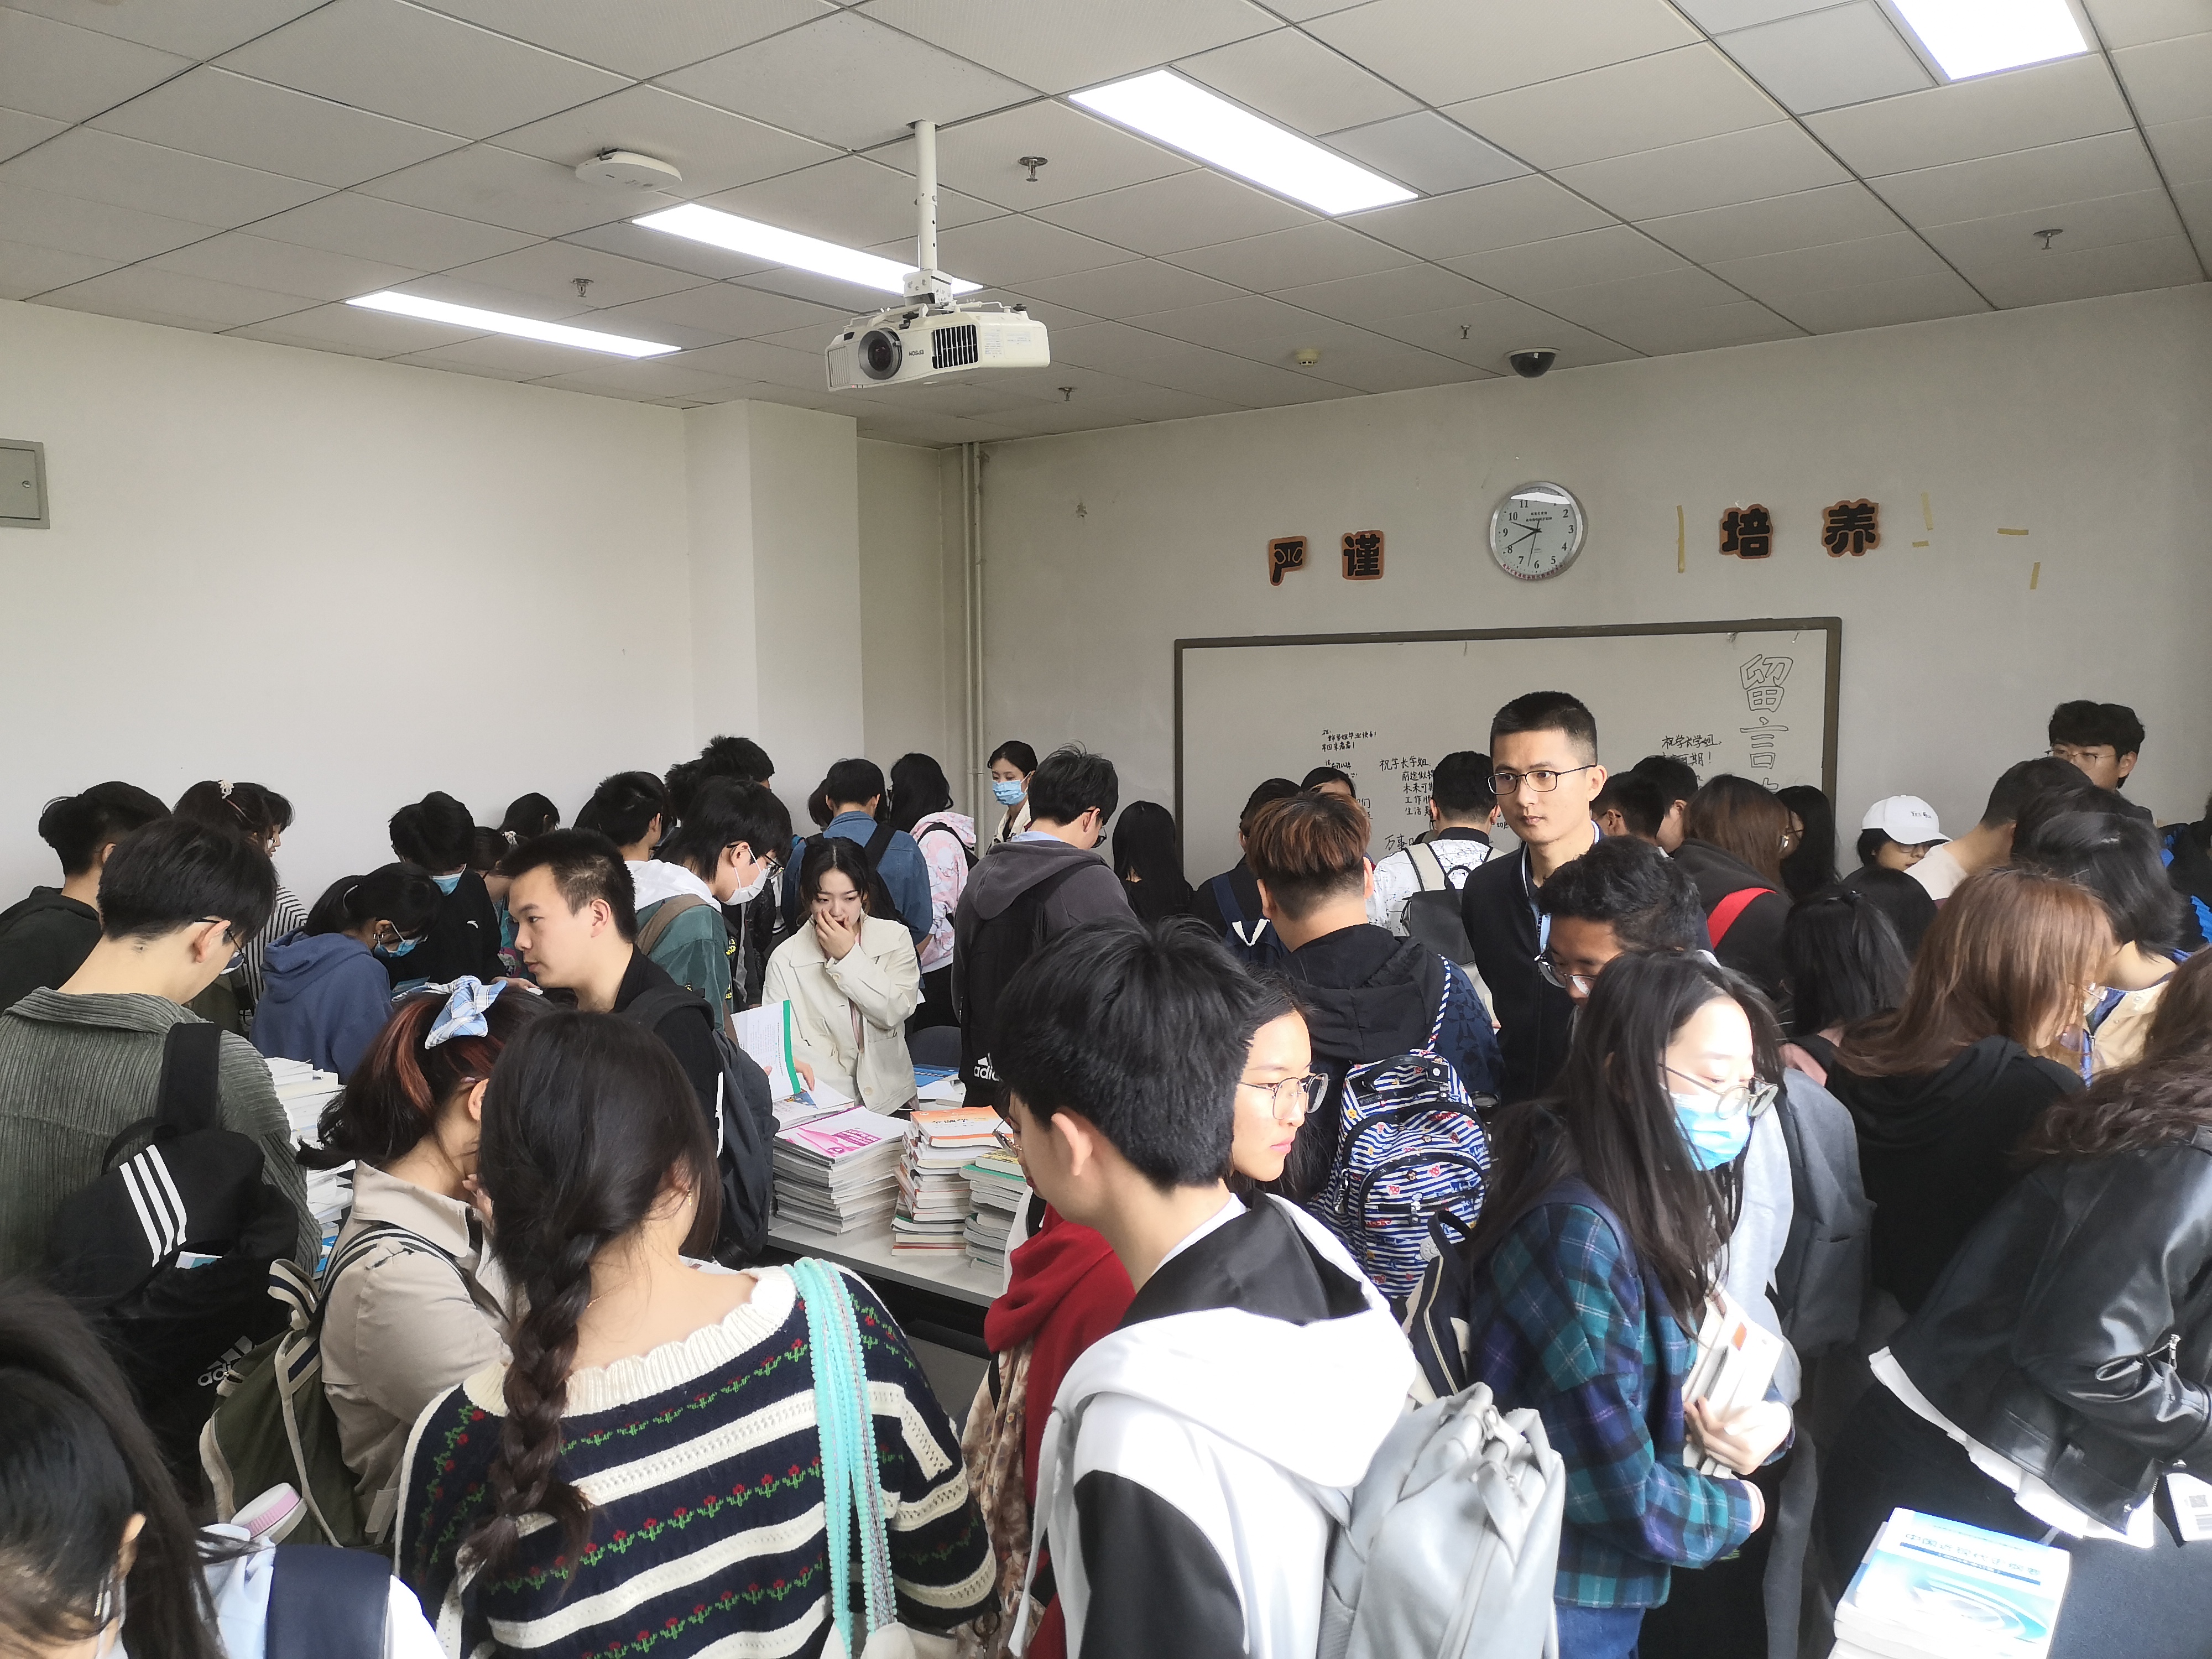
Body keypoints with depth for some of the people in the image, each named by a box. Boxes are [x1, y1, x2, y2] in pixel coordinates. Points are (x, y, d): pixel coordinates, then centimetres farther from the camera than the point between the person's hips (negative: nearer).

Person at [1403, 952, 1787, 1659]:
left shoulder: (1657, 1205, -1)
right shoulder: (1575, 1234, -28)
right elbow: (1623, 1494, -26)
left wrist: (1769, 1418, -11)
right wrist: (1739, 1511, -8)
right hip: (1563, 1599, -8)